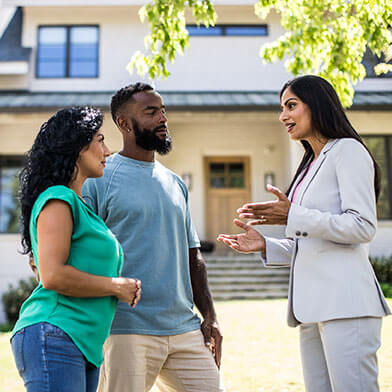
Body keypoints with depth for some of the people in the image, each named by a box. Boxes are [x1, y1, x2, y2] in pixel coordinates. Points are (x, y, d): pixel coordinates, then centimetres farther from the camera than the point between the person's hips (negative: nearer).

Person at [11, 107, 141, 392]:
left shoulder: (81, 205, 20)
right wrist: (115, 286, -9)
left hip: (84, 346, 9)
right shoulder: (57, 200, -9)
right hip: (52, 338, -9)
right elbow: (52, 276, -19)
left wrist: (126, 286, 9)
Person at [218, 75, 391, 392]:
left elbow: (363, 227, -12)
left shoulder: (348, 151, -1)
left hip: (345, 303, -8)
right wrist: (265, 245, 11)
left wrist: (293, 217, -16)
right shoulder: (310, 166, 24)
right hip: (314, 306, 8)